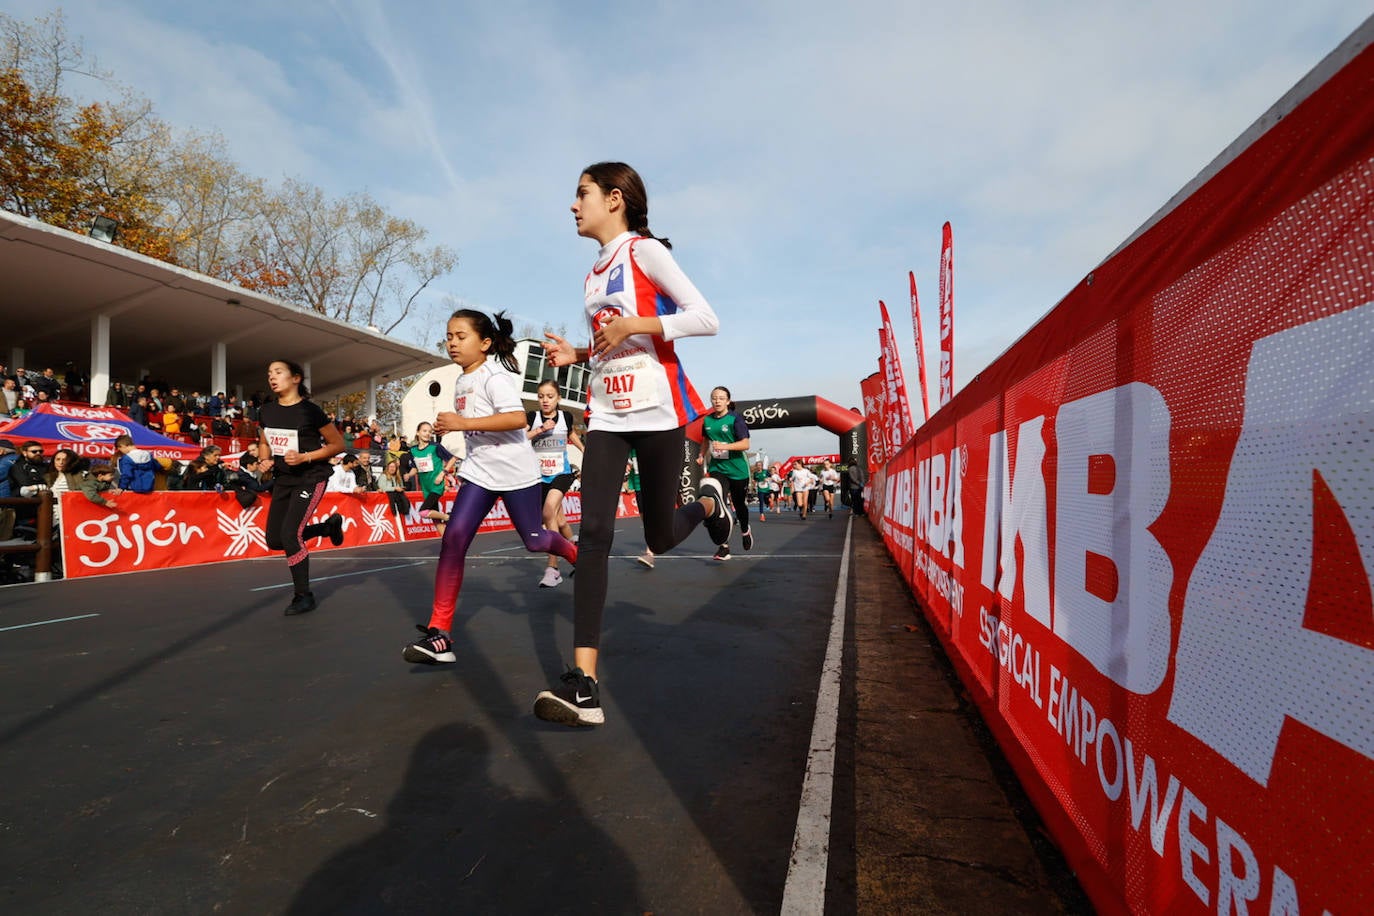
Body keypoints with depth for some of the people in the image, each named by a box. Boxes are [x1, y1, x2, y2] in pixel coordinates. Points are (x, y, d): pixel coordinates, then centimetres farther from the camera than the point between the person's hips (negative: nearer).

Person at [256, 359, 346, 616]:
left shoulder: (310, 410, -14)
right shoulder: (267, 411, 4)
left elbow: (338, 444, -9)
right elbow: (264, 442, 20)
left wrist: (305, 457, -19)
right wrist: (264, 460, -1)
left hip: (310, 477, -7)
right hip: (283, 479, 7)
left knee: (289, 534, -17)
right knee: (274, 540, 7)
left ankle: (304, 596, 0)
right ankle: (329, 526, 30)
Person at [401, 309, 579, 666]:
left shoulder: (494, 376, -14)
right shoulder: (461, 382, 12)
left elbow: (517, 419, -30)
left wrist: (462, 423, -30)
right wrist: (451, 425, 12)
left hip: (515, 470, -6)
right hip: (479, 470, 7)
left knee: (533, 540, 5)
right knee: (453, 538, -11)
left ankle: (577, 555, 41)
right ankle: (439, 632, -9)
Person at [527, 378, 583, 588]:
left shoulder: (566, 416, -1)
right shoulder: (532, 417, -5)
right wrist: (540, 429, -27)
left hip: (562, 473, -2)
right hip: (541, 476, 2)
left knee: (549, 511, -25)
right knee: (559, 521, 11)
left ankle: (552, 568, -22)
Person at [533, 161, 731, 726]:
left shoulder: (645, 250, -4)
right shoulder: (592, 276, 18)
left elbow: (706, 319, -12)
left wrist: (632, 324, -19)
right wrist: (574, 355, 8)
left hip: (657, 413, -5)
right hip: (607, 416, 6)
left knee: (660, 539, 5)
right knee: (594, 532, -12)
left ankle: (709, 502, 41)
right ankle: (585, 684, -15)